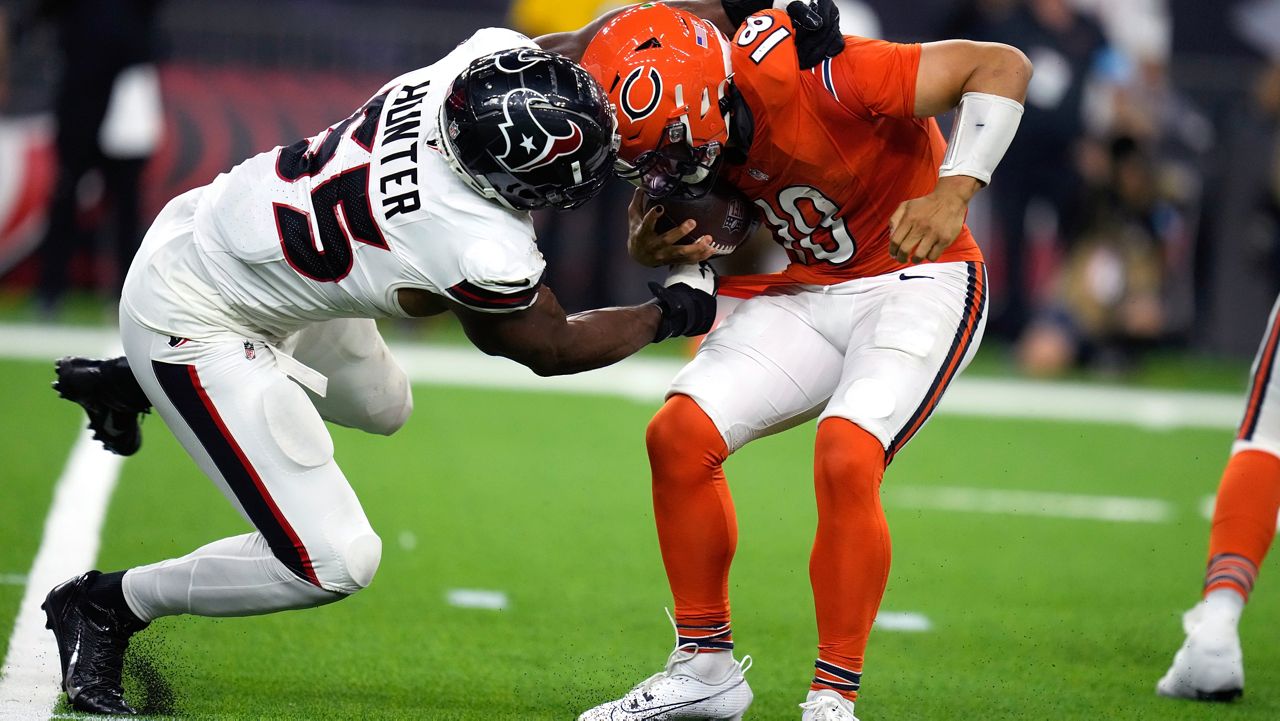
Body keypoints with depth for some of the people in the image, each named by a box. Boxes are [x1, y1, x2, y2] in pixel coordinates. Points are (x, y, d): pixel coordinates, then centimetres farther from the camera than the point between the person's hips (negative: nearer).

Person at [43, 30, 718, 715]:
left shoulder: (493, 55, -20)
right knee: (333, 566, -8)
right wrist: (669, 313, 3)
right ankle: (103, 606, 10)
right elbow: (553, 349, -10)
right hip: (194, 320, -9)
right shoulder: (485, 252, -34)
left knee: (382, 406, 32)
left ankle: (125, 385, 37)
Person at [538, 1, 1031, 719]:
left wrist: (954, 190, -33)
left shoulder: (814, 76, -31)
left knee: (846, 461, -27)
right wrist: (653, 245, -17)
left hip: (916, 278, -6)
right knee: (680, 436, -8)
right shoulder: (670, 122, -11)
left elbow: (1002, 66, -24)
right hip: (796, 295, 6)